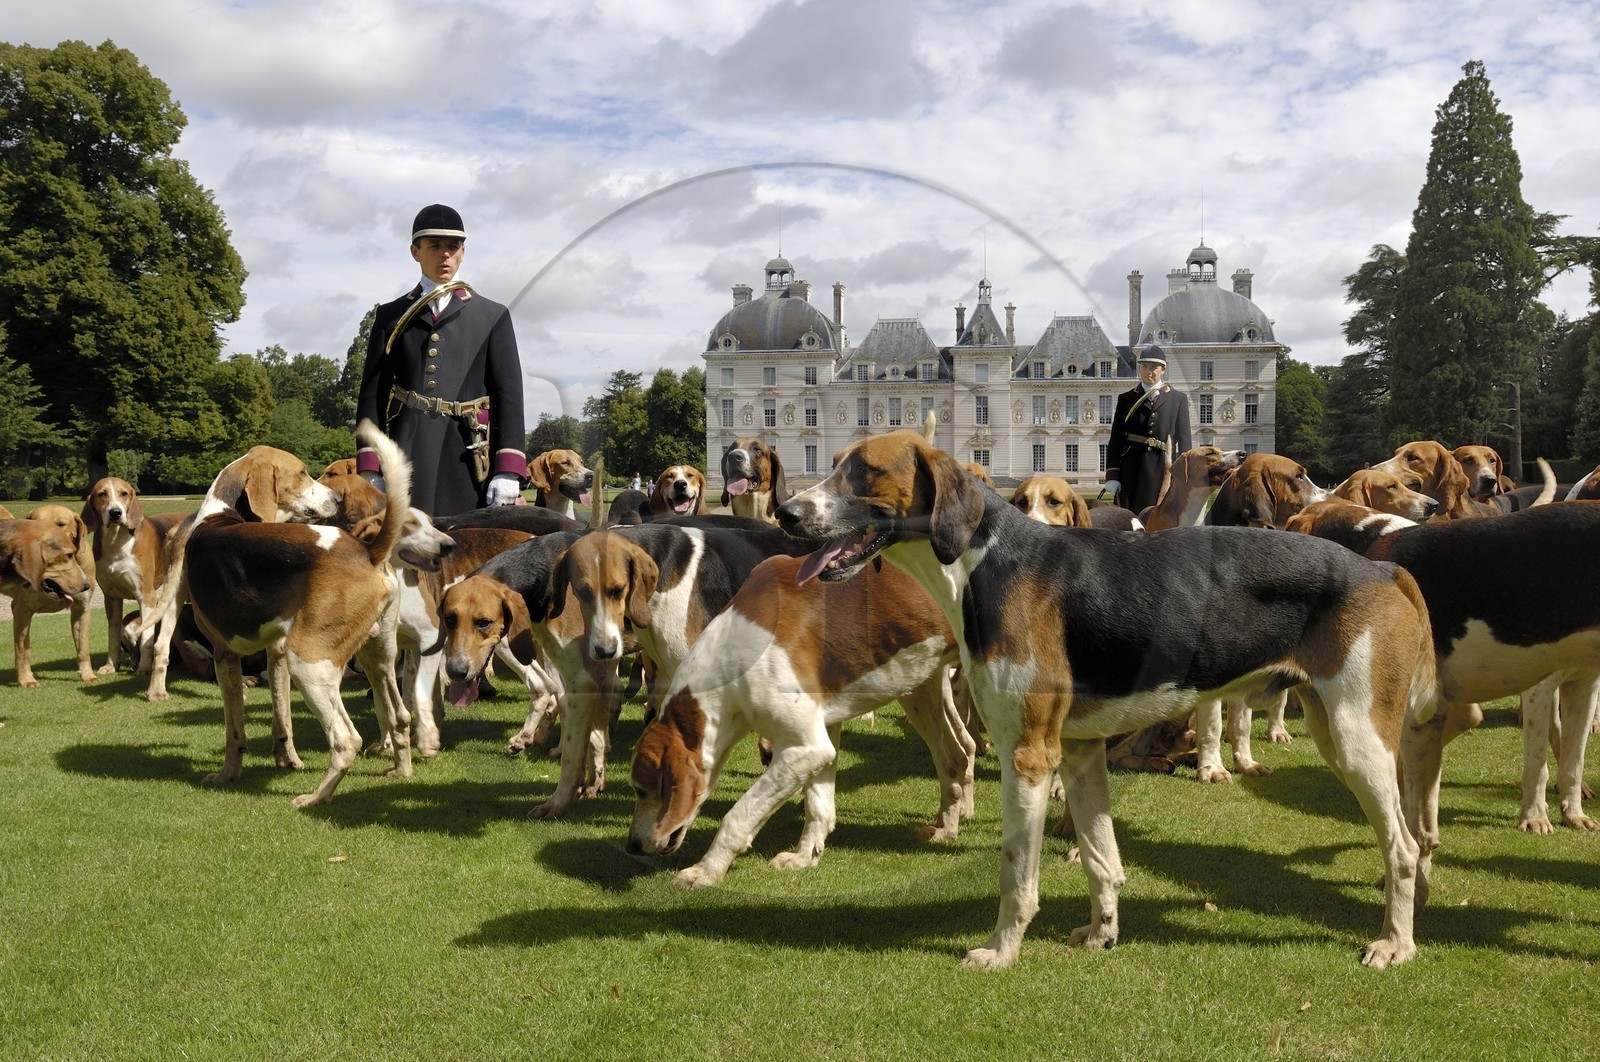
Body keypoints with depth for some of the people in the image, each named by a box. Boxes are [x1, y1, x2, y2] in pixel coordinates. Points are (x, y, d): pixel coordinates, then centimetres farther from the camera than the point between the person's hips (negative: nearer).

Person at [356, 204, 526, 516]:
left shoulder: (493, 316, 13)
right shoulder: (391, 317, 15)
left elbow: (509, 395, 5)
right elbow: (372, 393, 11)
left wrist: (508, 472, -6)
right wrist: (369, 471, 0)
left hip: (467, 460, -1)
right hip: (406, 459, 1)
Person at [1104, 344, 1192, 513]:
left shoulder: (1179, 399, 11)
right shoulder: (1126, 399, 12)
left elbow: (1184, 442, 7)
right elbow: (1115, 441, 8)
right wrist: (1112, 476, -3)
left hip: (1163, 470, -1)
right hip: (1131, 472, 1)